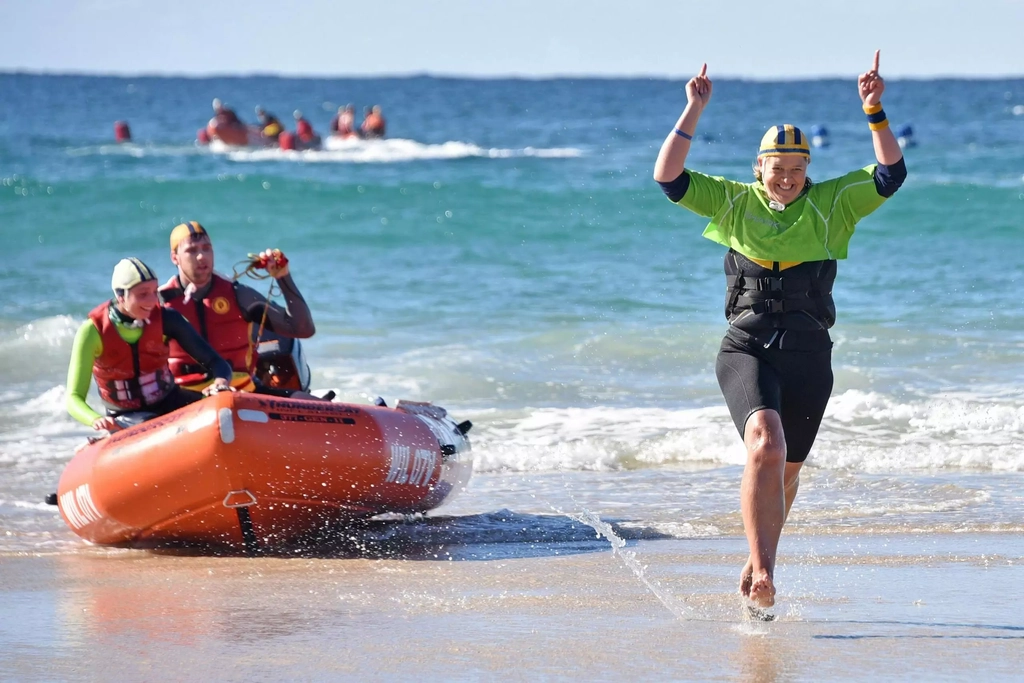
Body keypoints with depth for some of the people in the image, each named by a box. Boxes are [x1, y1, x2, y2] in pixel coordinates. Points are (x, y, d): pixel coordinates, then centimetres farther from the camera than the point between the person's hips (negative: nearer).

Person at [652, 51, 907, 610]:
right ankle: (762, 567, -28)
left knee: (785, 469, 11)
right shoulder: (734, 202, 5)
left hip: (808, 356, 2)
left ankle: (756, 566, 32)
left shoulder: (830, 204, 6)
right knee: (766, 445, -26)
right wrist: (693, 112, -8)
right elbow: (668, 177, -2)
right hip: (747, 349, -2)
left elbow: (890, 176, -3)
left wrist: (875, 113, -14)